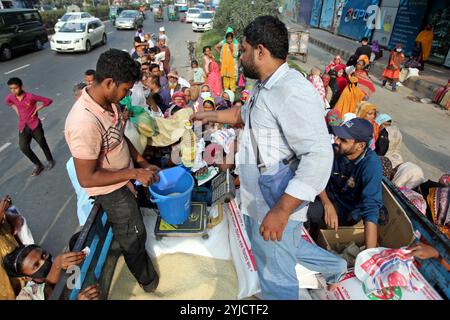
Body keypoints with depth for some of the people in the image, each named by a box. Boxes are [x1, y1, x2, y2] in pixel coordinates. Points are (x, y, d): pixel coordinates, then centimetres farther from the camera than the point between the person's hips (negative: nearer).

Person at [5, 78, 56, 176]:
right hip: (23, 127, 4)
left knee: (42, 144, 9)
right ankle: (38, 164, 10)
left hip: (34, 125, -4)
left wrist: (37, 109, -12)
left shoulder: (30, 96, -17)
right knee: (23, 147, -7)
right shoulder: (11, 97, -1)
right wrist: (15, 109, 9)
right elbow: (7, 101, 24)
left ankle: (50, 161, 32)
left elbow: (48, 101, -15)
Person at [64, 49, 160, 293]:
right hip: (111, 191, -8)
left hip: (126, 179, 8)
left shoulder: (108, 101, -9)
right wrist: (134, 173, -26)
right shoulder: (85, 122, -36)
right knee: (134, 237, 15)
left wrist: (142, 163, 1)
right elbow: (86, 179, -30)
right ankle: (147, 279, 43)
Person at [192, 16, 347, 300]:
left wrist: (281, 211, -30)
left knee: (277, 280, 11)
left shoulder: (292, 91, -25)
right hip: (259, 201, 10)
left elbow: (319, 155, -30)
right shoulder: (266, 87, 9)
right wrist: (209, 115, 29)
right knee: (276, 250, 31)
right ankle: (333, 265, 49)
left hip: (277, 206, -10)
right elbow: (243, 113, 28)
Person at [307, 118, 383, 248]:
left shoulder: (371, 164, -29)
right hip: (329, 198, 5)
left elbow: (371, 208, -34)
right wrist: (328, 205, -24)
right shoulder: (335, 150, -15)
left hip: (349, 210, -5)